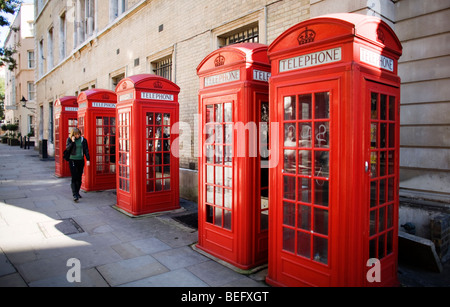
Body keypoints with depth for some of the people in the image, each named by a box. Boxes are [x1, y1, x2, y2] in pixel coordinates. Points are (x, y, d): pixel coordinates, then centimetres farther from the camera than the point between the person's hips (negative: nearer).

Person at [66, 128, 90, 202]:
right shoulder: (69, 139, 1)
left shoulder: (83, 140, 5)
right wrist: (72, 142, -18)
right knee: (74, 178, -9)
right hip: (72, 160, -3)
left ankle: (77, 192, 24)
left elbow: (86, 150, 6)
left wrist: (88, 159, -2)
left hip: (81, 160, 3)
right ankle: (75, 195, -11)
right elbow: (67, 149, -9)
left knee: (79, 178, 9)